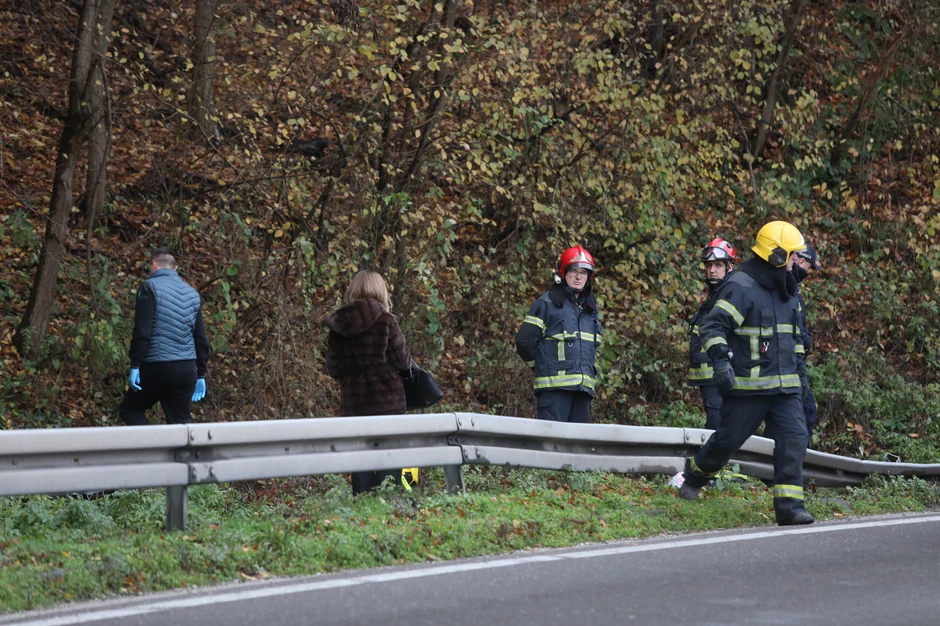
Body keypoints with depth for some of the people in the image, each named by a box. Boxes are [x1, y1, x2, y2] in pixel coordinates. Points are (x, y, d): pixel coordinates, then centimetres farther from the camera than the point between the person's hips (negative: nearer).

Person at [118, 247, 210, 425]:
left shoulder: (150, 287, -3)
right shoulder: (192, 294, 15)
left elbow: (142, 331, -12)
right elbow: (201, 338, 17)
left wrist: (135, 365, -10)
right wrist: (200, 375, 22)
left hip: (156, 367, -5)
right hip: (187, 369, 5)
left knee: (129, 410, 11)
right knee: (181, 422, 8)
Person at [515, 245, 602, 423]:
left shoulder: (591, 307, 20)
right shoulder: (546, 303, -2)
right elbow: (525, 340, -3)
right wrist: (544, 366, 6)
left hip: (584, 386, 7)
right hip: (554, 387, -7)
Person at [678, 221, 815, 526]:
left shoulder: (787, 290, 15)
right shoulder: (741, 287, -13)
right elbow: (713, 326, -18)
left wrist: (799, 365, 25)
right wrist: (721, 360, -29)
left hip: (785, 386, 7)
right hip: (748, 384, -7)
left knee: (794, 438, -8)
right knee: (728, 438, 3)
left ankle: (789, 506, -9)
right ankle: (694, 475, 32)